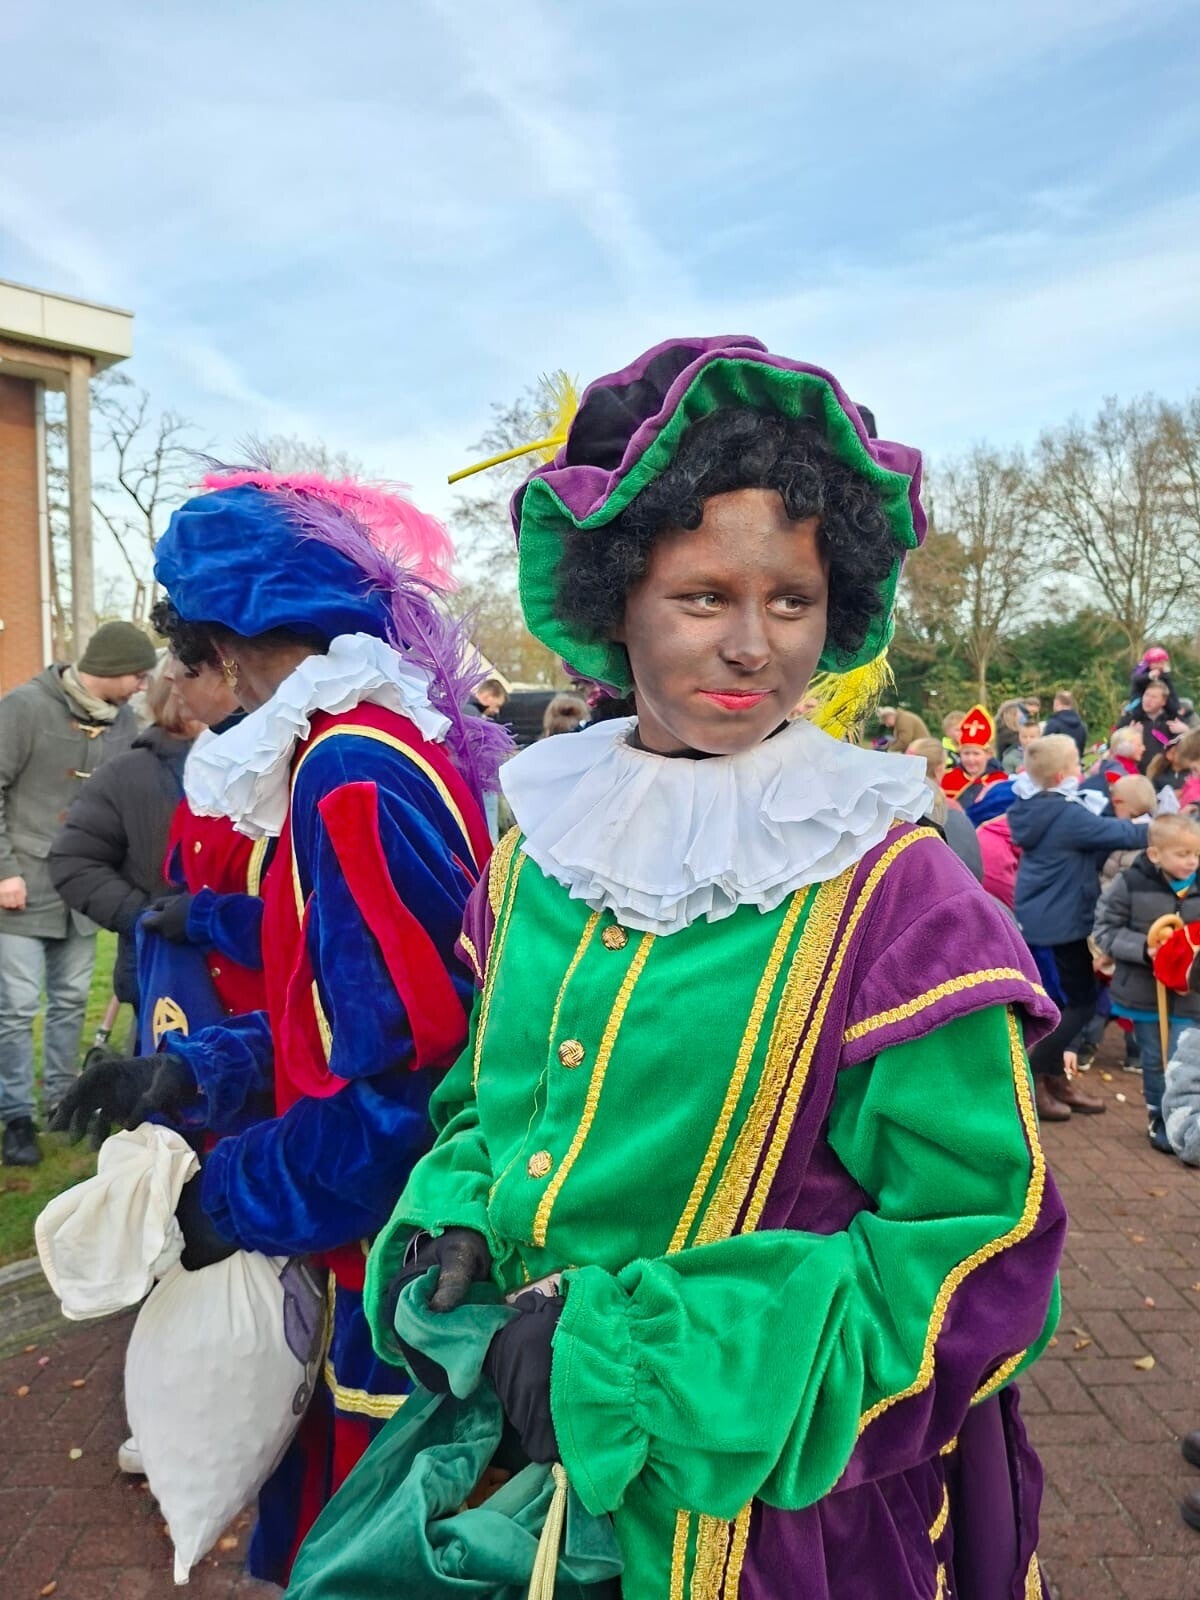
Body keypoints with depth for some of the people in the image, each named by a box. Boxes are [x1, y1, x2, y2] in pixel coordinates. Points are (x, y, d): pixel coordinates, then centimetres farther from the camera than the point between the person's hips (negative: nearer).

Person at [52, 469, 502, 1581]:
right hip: (402, 1238, 9)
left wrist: (232, 1199, -12)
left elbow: (404, 1067, -25)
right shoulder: (401, 739, 7)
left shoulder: (351, 775, -23)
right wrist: (195, 1072, 8)